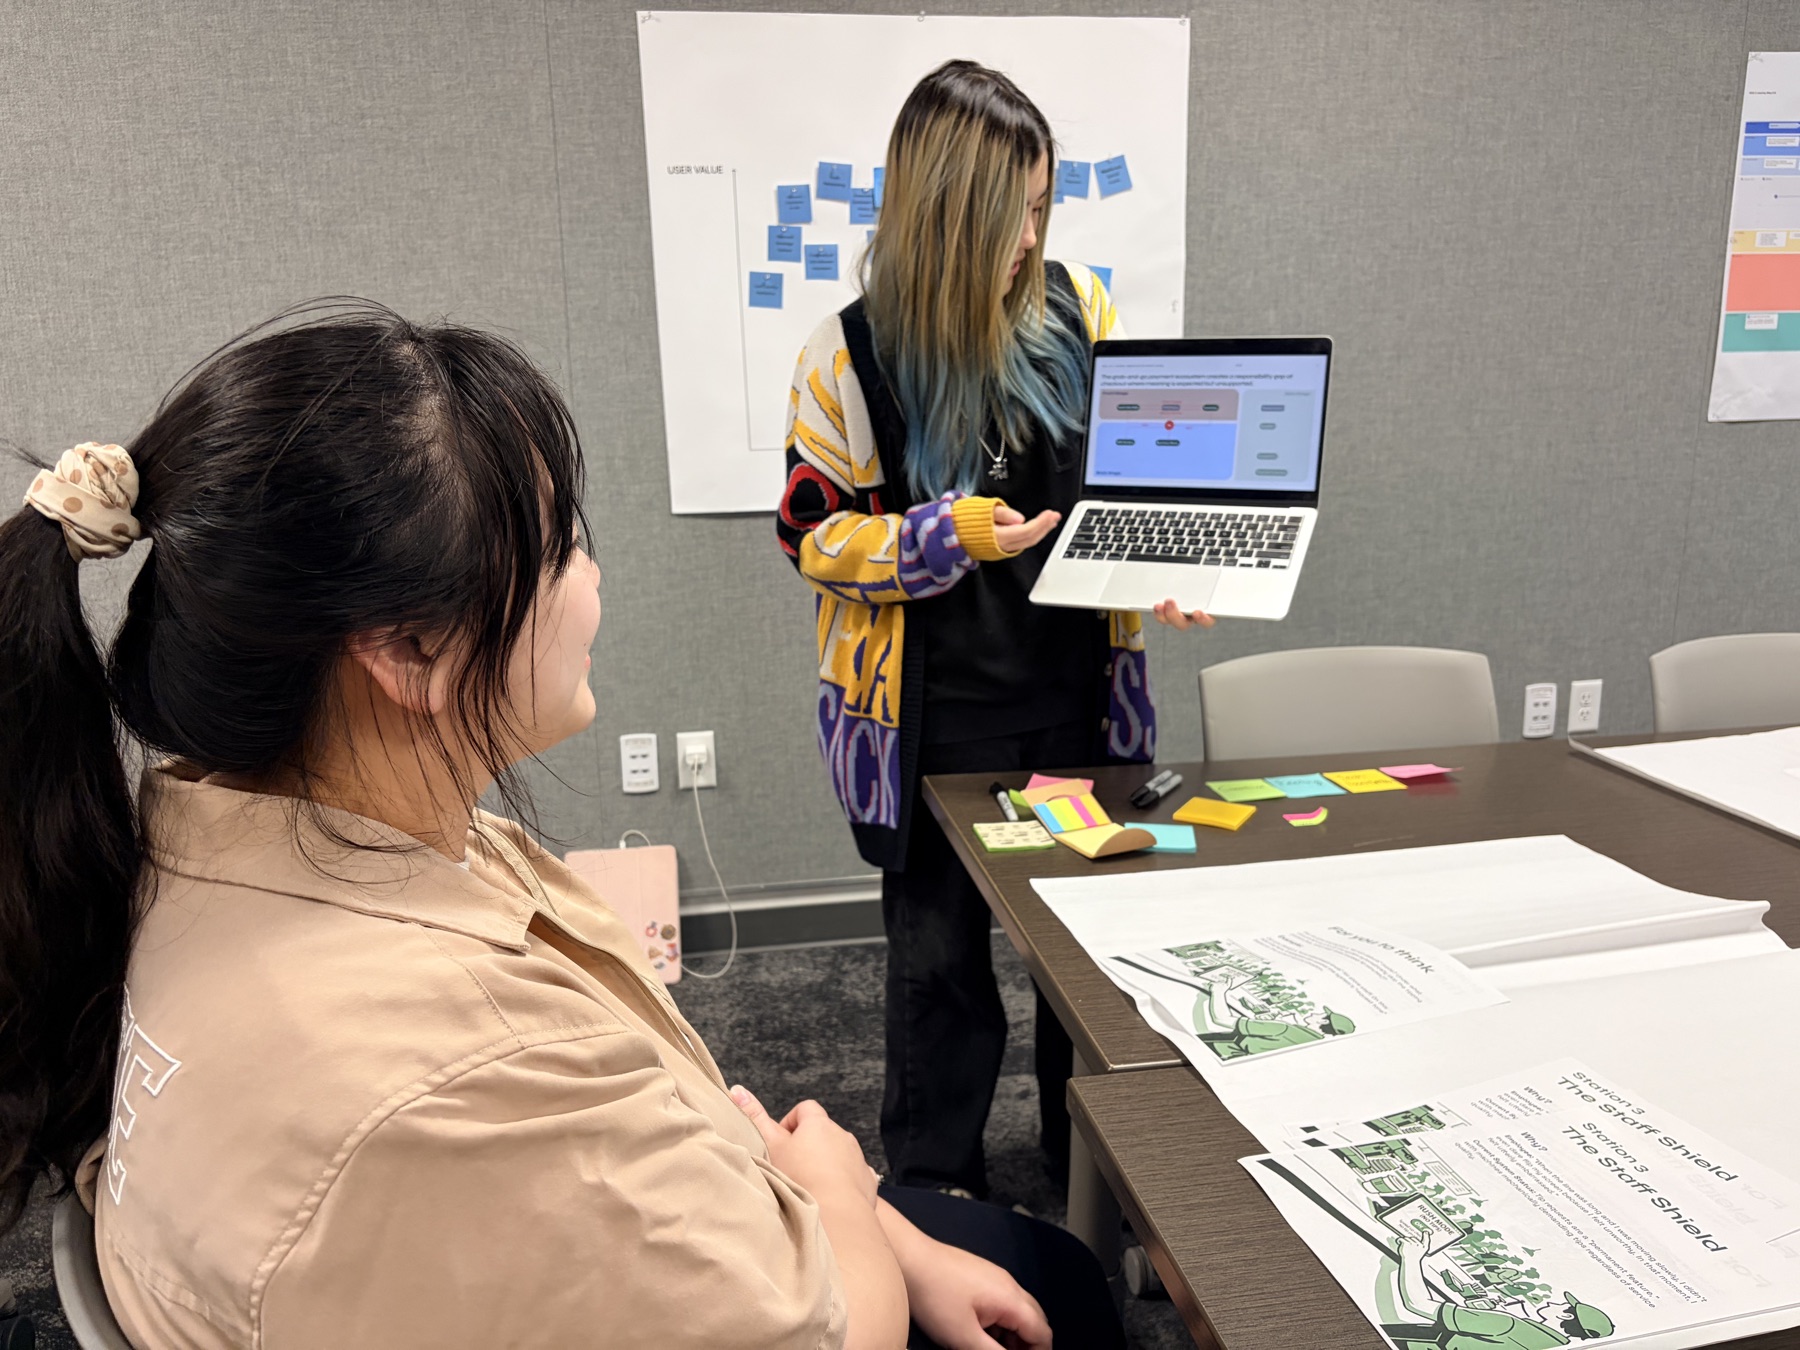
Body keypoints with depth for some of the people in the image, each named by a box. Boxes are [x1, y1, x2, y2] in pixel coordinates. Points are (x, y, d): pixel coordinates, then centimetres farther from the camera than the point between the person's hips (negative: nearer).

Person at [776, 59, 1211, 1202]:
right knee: (941, 953, 13)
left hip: (1080, 694, 3)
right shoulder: (852, 353, -9)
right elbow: (813, 532, -6)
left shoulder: (1078, 306, 0)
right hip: (933, 714, -3)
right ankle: (936, 1190, 35)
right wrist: (948, 534, -20)